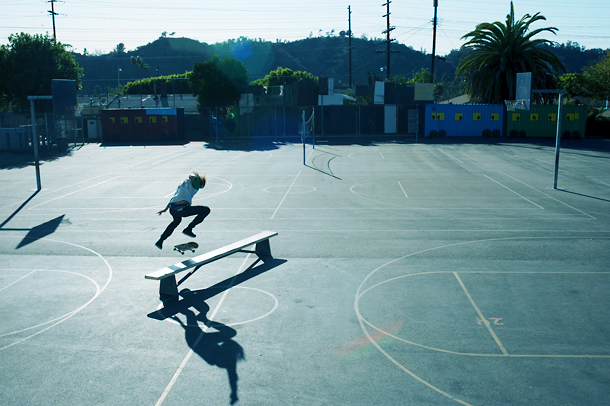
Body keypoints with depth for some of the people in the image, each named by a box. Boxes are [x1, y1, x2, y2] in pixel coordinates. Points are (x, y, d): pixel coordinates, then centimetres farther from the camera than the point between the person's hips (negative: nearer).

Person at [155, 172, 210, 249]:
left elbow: (174, 197, 38)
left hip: (172, 209, 9)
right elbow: (192, 176, -6)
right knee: (206, 210, 0)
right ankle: (188, 229, 4)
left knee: (177, 220, 41)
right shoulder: (195, 182, 15)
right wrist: (193, 177, -24)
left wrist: (165, 209, 43)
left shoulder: (183, 184, 34)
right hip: (181, 209, -9)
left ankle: (160, 242, 46)